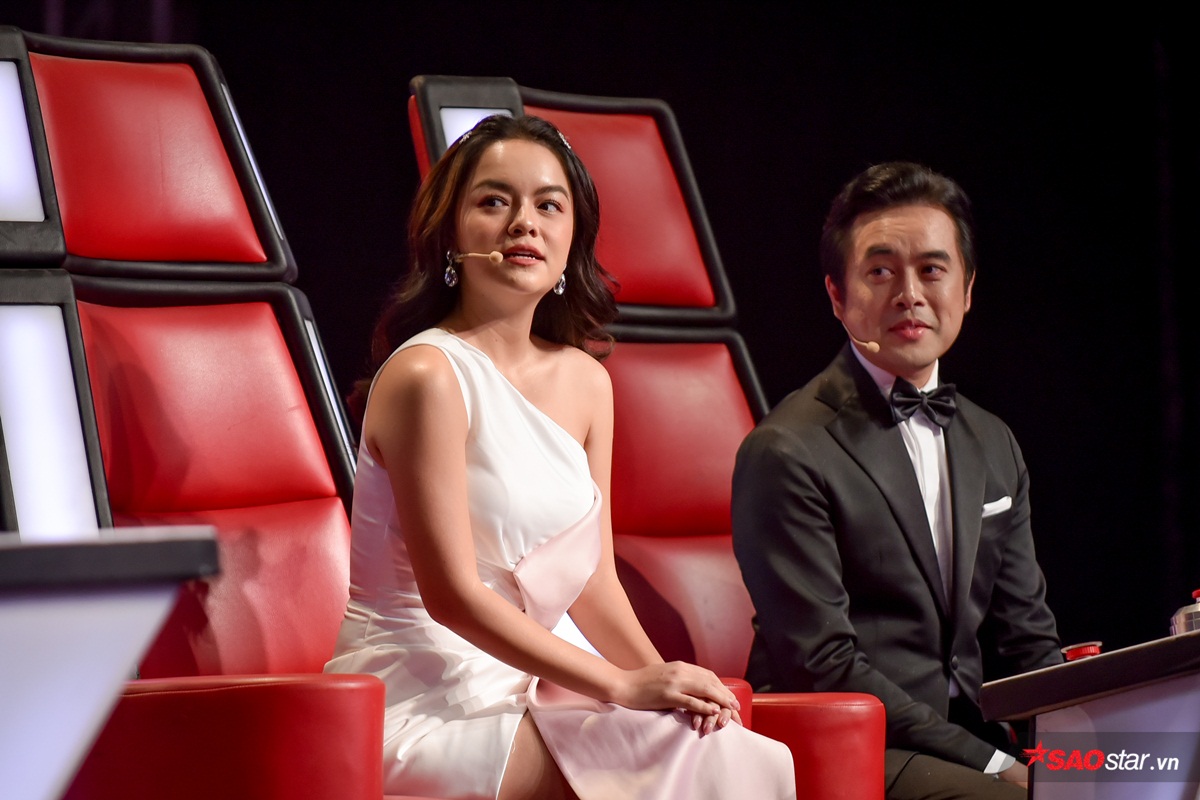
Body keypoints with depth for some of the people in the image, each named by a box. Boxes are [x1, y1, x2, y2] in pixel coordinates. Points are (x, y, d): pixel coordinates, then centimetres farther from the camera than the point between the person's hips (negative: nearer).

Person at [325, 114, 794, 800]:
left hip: (519, 688, 7)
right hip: (422, 707, -7)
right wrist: (624, 686, -17)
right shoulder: (427, 376, -13)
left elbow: (593, 581, 11)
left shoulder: (586, 382, 11)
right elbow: (452, 596, -16)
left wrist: (666, 680, -8)